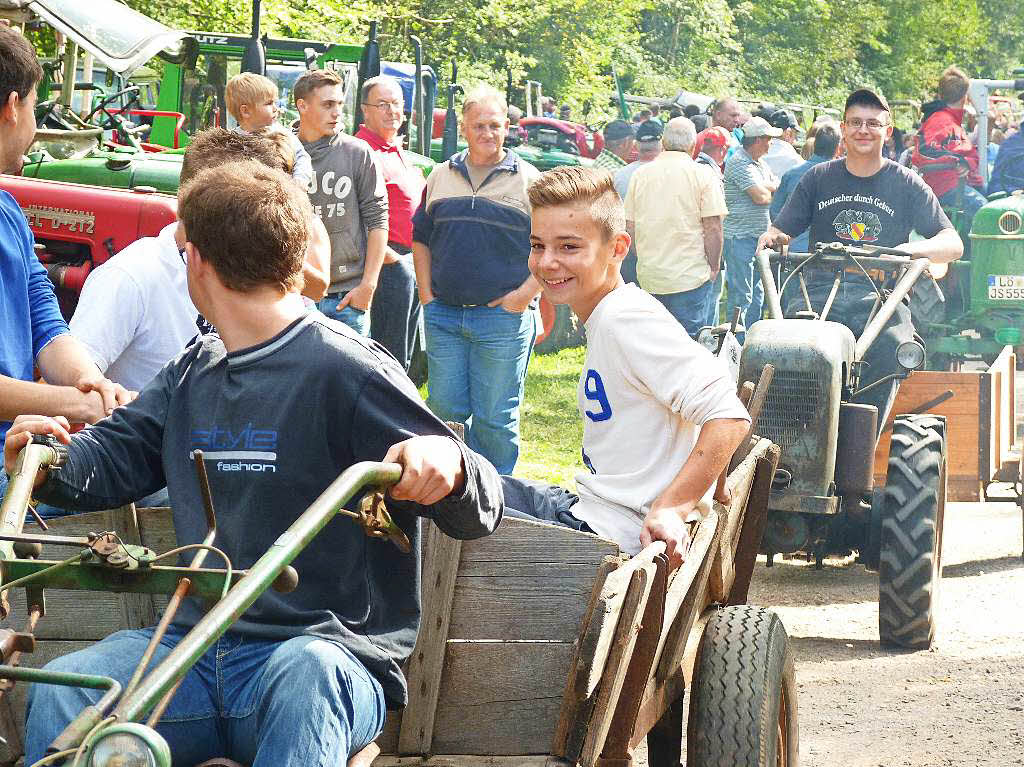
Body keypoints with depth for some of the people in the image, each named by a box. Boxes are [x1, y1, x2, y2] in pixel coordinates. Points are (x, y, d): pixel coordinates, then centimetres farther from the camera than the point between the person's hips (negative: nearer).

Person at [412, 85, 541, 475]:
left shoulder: (528, 180, 1)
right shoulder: (441, 176, 13)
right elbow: (420, 238, 20)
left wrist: (525, 293, -9)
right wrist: (426, 293, 9)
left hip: (503, 317, -4)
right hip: (443, 314, 4)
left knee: (495, 419, -1)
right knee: (445, 410, 6)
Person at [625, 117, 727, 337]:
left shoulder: (640, 175, 5)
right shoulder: (703, 175, -7)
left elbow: (630, 227, 8)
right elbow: (712, 228, -11)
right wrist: (714, 267, 2)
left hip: (649, 276, 4)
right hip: (690, 277, -4)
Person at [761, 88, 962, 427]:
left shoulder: (907, 184, 11)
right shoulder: (818, 178, 16)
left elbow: (953, 244, 5)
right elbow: (781, 232, 17)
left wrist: (914, 249, -16)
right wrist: (773, 239, -8)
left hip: (881, 296, -1)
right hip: (820, 292, 1)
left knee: (890, 347, -35)